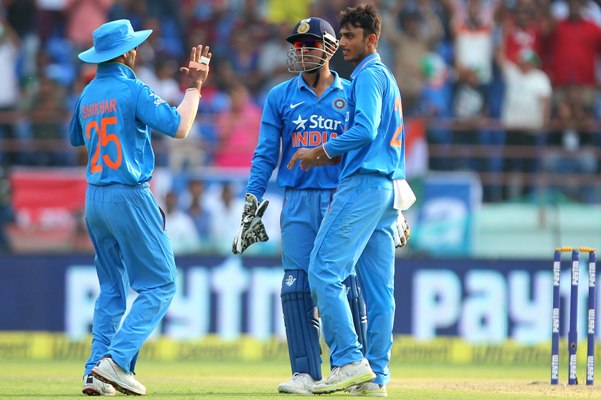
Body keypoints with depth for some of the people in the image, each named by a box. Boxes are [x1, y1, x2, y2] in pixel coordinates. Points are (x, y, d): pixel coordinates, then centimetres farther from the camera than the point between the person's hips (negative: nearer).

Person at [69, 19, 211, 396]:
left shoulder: (87, 95, 11)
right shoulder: (132, 90, -11)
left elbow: (76, 138, 29)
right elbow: (178, 126, -19)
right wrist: (195, 86, -7)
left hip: (93, 197, 8)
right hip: (129, 196, -8)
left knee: (113, 288, 14)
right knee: (160, 284, -3)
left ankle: (96, 372, 4)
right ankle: (116, 360, -16)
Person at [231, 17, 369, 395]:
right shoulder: (280, 97, 9)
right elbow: (266, 155, 7)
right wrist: (251, 205, -1)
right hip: (299, 203, 1)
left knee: (349, 288, -4)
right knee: (297, 286, -6)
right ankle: (306, 373, -3)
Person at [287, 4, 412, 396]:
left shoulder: (369, 75, -7)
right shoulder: (388, 77, 24)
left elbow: (365, 130, -19)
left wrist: (320, 152, -9)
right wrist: (328, 157, 19)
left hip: (364, 184, -10)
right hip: (389, 188, 10)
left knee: (325, 271, -12)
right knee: (379, 286, 6)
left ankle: (349, 361, -18)